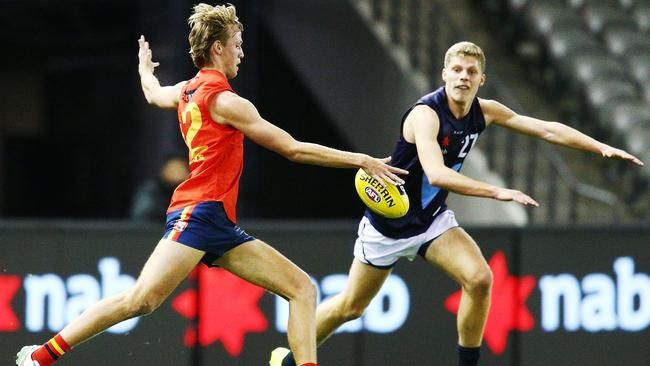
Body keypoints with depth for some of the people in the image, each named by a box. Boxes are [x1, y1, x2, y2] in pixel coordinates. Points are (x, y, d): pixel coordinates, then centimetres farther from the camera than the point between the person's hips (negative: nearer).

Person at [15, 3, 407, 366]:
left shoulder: (186, 91, 17)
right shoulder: (225, 101, -8)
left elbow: (153, 92, 43)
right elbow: (293, 149, -9)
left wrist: (145, 66, 66)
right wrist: (361, 160, -5)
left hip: (223, 229, 10)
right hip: (199, 213, -10)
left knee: (302, 288, 0)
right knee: (141, 300, -20)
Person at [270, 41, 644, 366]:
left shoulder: (485, 112, -7)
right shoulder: (426, 113, -28)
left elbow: (548, 129, -4)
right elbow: (436, 173, -43)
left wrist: (602, 147, -12)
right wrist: (496, 192, -48)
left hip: (432, 218, 5)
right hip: (388, 222, -5)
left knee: (479, 279, -19)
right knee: (350, 307, 6)